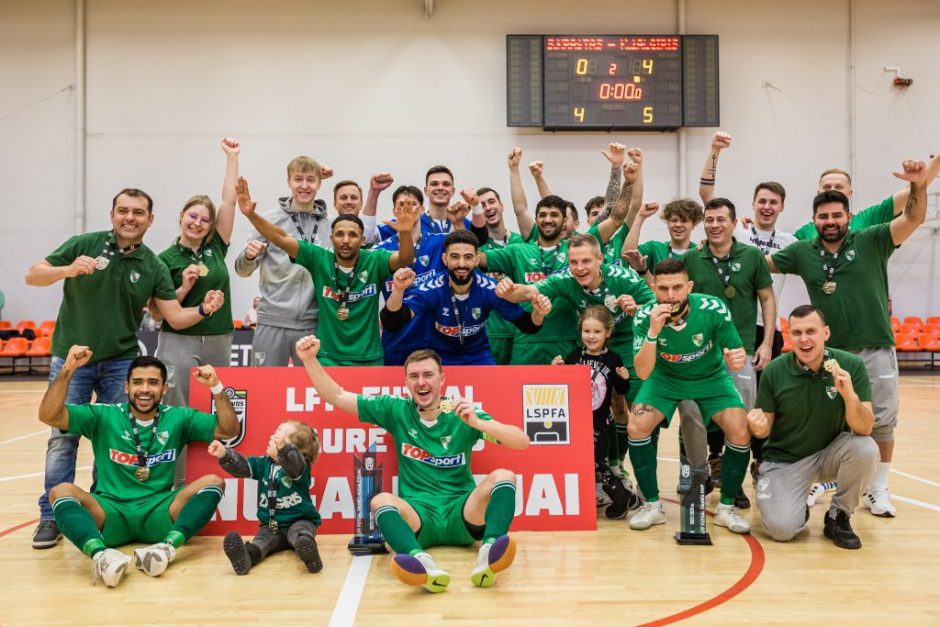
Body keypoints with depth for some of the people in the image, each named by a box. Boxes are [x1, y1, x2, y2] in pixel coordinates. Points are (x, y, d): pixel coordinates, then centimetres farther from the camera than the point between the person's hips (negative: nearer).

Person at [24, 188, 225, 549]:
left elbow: (175, 317, -4)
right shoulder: (83, 245, -5)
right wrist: (68, 270, -25)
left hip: (121, 362, 2)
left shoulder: (154, 267, -1)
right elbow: (33, 275, -5)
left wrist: (204, 309, -24)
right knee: (63, 438, 1)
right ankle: (51, 517, 13)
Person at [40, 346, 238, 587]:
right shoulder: (103, 415, 5)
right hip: (109, 514, 0)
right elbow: (48, 415, -4)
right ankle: (101, 555, -50)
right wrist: (67, 370, -16)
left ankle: (167, 547, -42)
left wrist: (216, 387, -10)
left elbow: (229, 430, 3)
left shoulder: (178, 418, 8)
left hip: (159, 514, 1)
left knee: (213, 482, -21)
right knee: (61, 491, -26)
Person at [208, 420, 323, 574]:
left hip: (298, 521, -4)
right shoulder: (264, 463, 10)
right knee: (261, 540, -27)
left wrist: (283, 447, -57)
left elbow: (293, 463, -35)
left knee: (300, 536, -36)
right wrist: (224, 454, -22)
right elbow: (241, 466, -1)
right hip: (270, 525, 4)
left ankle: (309, 555, -62)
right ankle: (245, 558, -55)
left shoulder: (300, 468, -11)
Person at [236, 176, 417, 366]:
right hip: (328, 357, 0)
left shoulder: (374, 261, -7)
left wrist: (405, 233, -43)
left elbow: (405, 258, -23)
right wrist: (251, 214, -20)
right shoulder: (319, 259, -4)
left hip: (369, 359, 0)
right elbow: (281, 239, -8)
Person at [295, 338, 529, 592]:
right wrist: (310, 359, -6)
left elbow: (522, 441, -8)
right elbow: (335, 396, 8)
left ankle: (487, 557, -46)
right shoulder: (396, 410, 6)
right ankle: (425, 565, -55)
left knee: (504, 476, -23)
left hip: (461, 516, 0)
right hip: (417, 517, 0)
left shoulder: (462, 413, 1)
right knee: (381, 500, -29)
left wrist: (478, 423, -23)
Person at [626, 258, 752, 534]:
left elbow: (737, 353, -12)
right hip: (665, 378, 0)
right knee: (636, 427, -21)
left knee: (741, 431, -20)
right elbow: (643, 373, -28)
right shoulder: (645, 316, -24)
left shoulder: (714, 309, -25)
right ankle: (652, 504, 0)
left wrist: (737, 359, -38)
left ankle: (727, 507, 4)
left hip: (711, 377, 0)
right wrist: (653, 332, -43)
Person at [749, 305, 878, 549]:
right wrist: (758, 427, -31)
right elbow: (764, 428, -6)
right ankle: (795, 508, 17)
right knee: (781, 528, -22)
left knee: (866, 449, -31)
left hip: (831, 452, 2)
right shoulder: (774, 371, -15)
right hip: (784, 458, -1)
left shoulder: (852, 365, -14)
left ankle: (838, 517, -4)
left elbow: (864, 428, -19)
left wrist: (849, 395, -38)